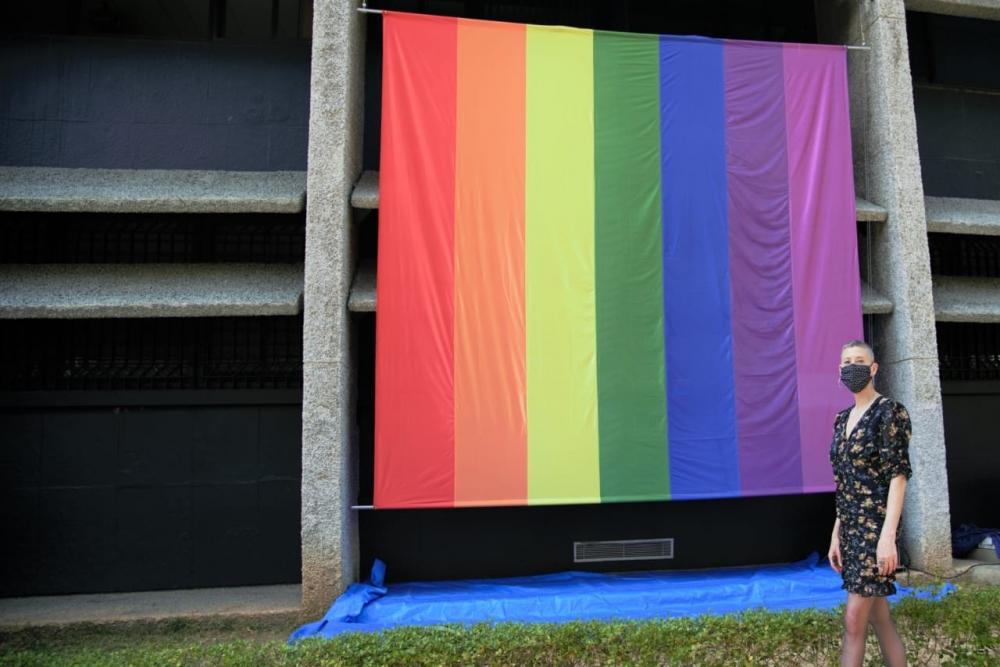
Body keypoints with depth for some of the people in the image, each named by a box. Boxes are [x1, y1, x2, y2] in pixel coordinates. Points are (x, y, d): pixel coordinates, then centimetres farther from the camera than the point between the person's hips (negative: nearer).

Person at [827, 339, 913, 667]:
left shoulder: (890, 411, -9)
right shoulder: (843, 418, 14)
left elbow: (899, 475, -15)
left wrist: (888, 536, -21)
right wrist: (836, 534, 13)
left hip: (875, 525, -8)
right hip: (852, 527, 8)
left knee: (853, 621, -6)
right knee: (880, 619, 12)